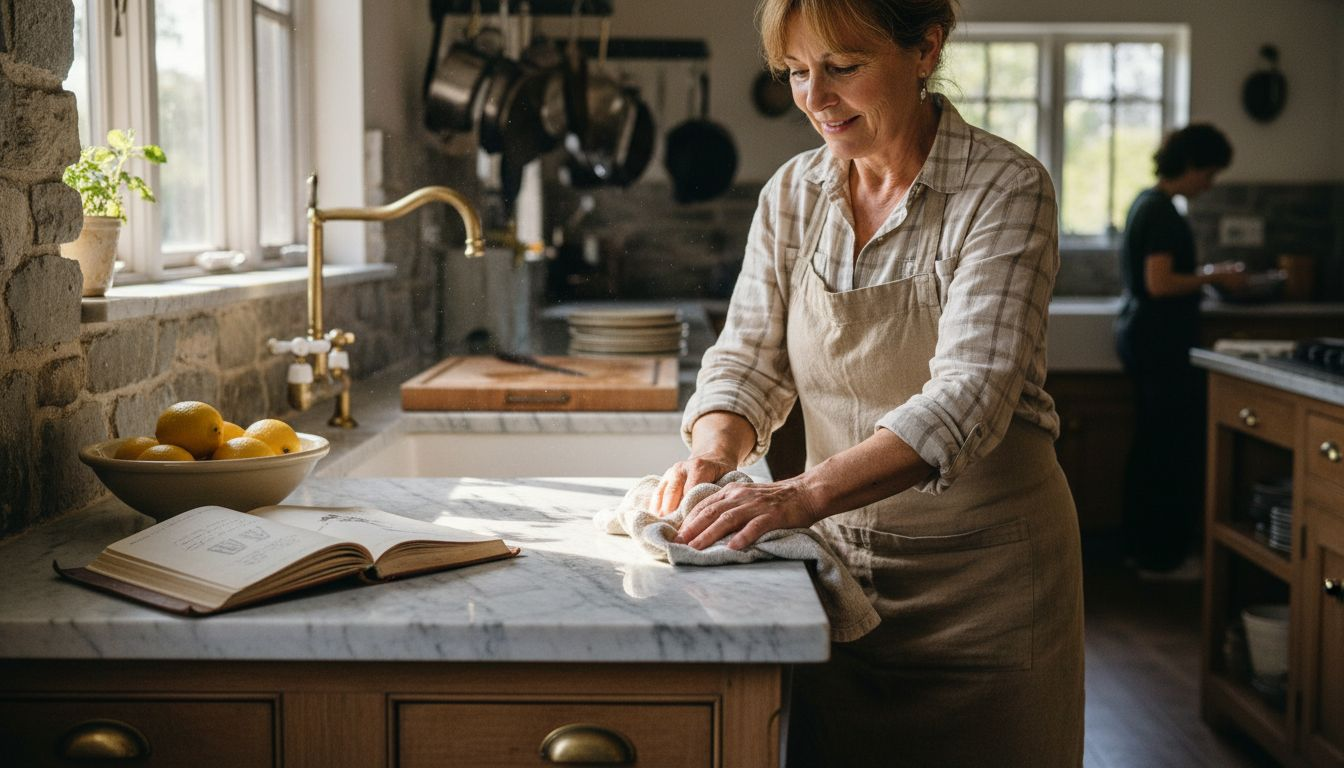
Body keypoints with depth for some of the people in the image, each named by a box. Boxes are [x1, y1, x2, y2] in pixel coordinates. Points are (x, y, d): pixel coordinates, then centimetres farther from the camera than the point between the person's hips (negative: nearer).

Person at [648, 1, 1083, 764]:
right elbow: (749, 359, 3)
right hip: (840, 559, 4)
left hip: (982, 569, -4)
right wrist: (712, 456, -19)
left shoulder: (1005, 188, -15)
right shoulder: (793, 193, 2)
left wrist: (806, 494, -39)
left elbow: (970, 392, -26)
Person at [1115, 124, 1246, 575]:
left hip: (1141, 339, 11)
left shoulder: (1146, 202, 13)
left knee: (1151, 445, 15)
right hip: (1161, 346, -11)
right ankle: (1162, 557, 2)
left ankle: (1140, 546, 23)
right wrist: (1213, 277, -13)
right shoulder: (1163, 213, -17)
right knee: (1177, 451, -4)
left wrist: (1205, 274, 13)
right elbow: (1160, 284, -24)